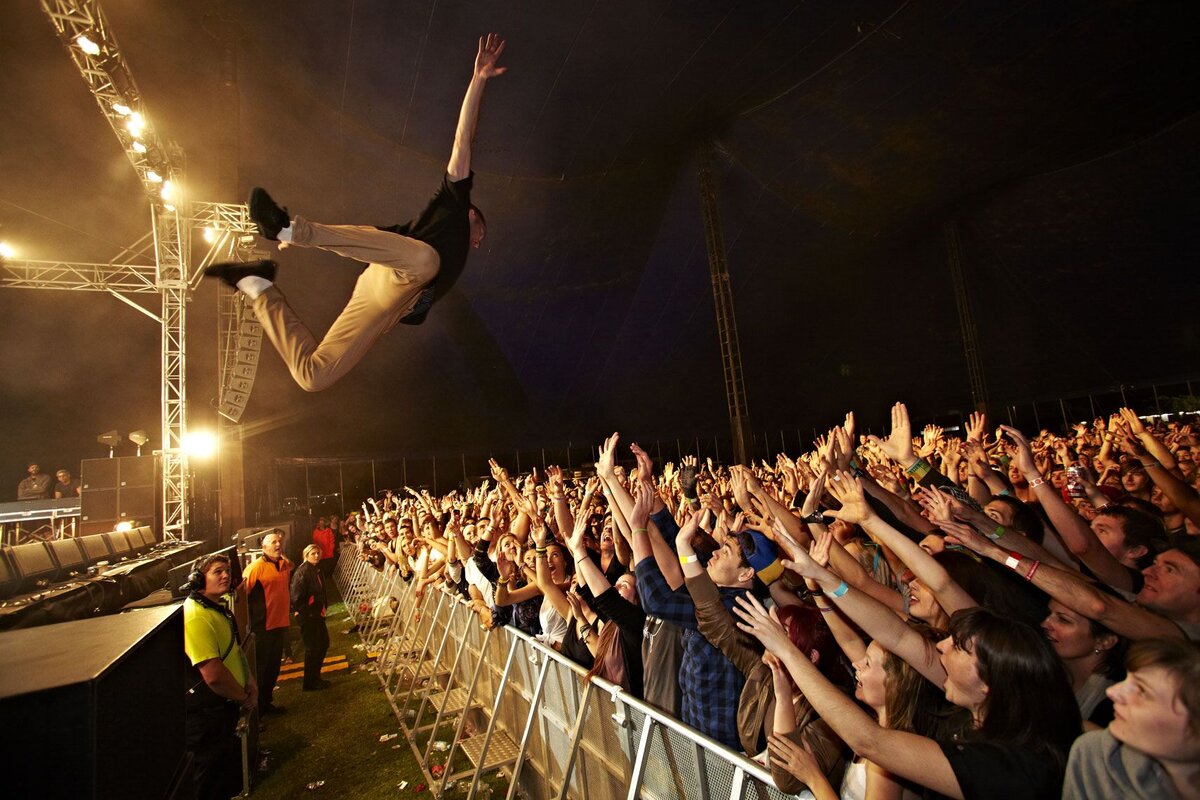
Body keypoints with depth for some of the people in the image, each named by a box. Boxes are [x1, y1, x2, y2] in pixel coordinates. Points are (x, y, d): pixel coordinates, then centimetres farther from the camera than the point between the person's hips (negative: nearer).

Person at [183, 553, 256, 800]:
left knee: (229, 769, 26)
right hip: (207, 714, -9)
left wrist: (249, 681, 4)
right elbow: (214, 675, -31)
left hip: (225, 706, 9)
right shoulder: (196, 616, -28)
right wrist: (244, 697, -15)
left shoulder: (220, 607, 6)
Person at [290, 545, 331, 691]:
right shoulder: (302, 572, -18)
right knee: (312, 647, 2)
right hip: (307, 616, -9)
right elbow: (297, 597, -21)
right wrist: (308, 613, -16)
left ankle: (316, 677, 31)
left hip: (317, 614, 9)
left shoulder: (318, 570, 8)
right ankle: (310, 683, 17)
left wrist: (323, 608, 9)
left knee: (323, 643, 15)